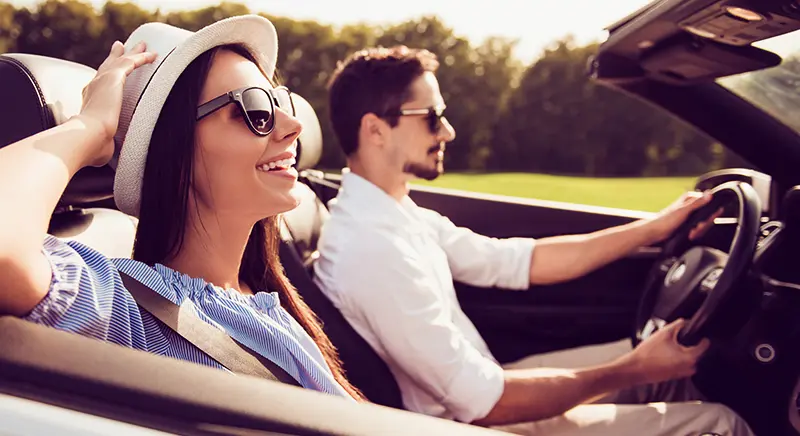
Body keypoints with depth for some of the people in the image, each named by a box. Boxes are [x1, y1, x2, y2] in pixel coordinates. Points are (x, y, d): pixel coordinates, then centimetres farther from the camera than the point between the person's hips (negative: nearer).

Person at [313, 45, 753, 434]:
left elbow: (520, 261, 6)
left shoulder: (394, 213, 1)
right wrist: (633, 370, -19)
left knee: (671, 363, 16)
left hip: (473, 393, 9)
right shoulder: (371, 249, -29)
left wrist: (655, 227, 5)